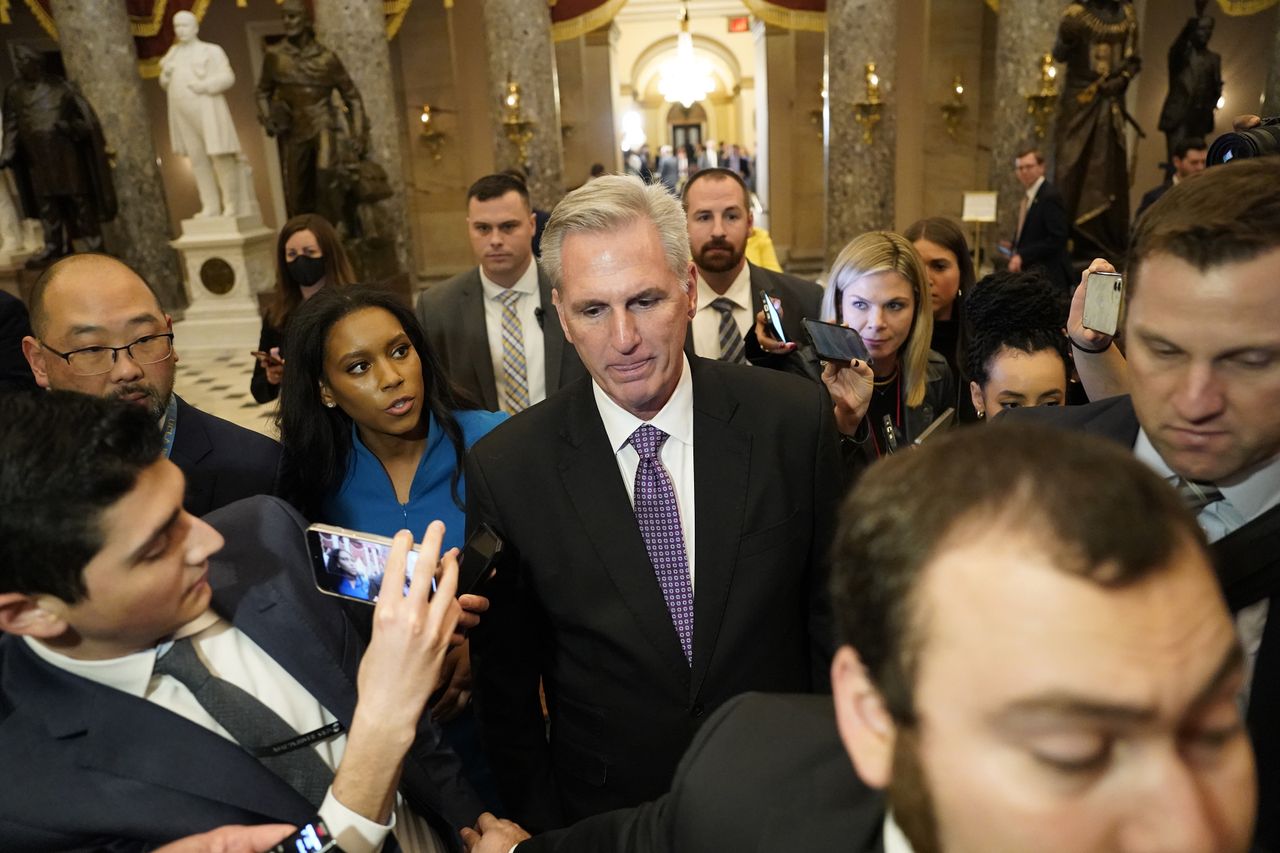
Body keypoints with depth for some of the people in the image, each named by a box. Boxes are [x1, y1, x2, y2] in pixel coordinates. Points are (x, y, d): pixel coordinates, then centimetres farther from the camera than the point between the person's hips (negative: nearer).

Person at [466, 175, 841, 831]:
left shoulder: (794, 419, -16)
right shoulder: (504, 469, -16)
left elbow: (831, 611, -5)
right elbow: (506, 679, -6)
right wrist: (543, 826, -2)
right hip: (603, 812, 0)